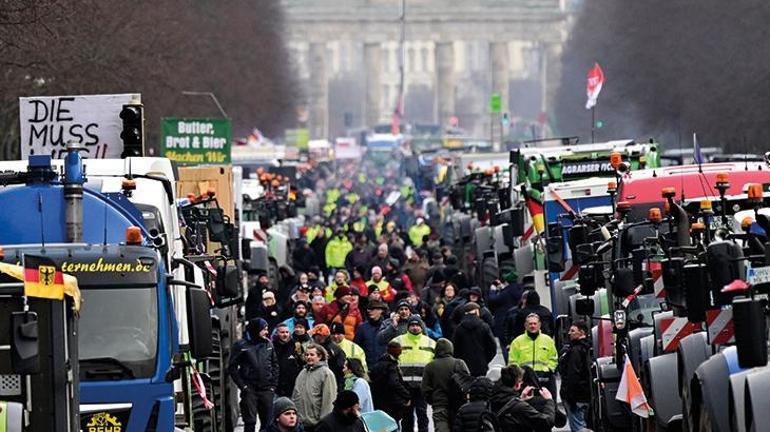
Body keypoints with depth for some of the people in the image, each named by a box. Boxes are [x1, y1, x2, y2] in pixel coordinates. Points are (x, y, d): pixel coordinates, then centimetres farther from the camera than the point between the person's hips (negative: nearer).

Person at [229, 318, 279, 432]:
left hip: (266, 390, 4)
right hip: (249, 389, -4)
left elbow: (275, 365, 16)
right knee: (250, 422, -5)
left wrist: (273, 384, 7)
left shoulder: (268, 344, 10)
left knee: (267, 422, 6)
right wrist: (243, 386, -9)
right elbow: (232, 367, -3)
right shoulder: (241, 345, -3)